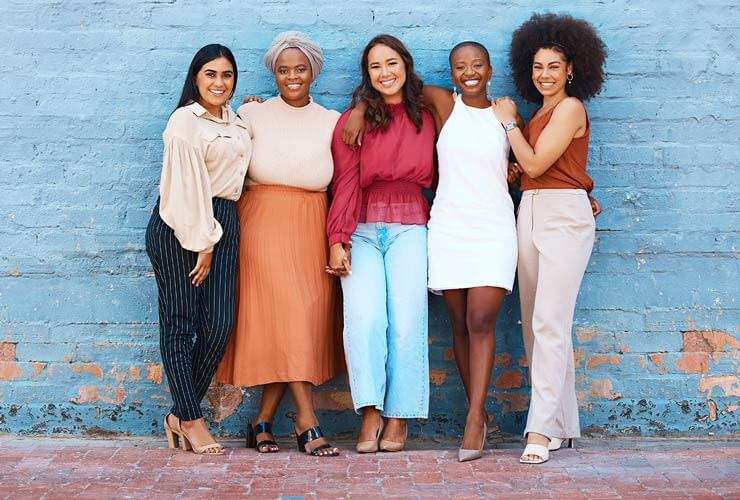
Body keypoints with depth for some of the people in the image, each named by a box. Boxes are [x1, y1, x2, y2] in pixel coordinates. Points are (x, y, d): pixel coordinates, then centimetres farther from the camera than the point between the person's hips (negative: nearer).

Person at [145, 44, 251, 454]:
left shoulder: (233, 120, 19)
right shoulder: (185, 120, -6)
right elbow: (189, 184, -11)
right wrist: (201, 245, -12)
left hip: (222, 222, 7)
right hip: (179, 226, -7)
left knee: (219, 325, -1)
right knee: (180, 323, -2)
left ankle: (180, 415, 10)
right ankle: (190, 420, 3)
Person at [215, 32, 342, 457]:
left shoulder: (332, 121, 9)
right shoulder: (254, 114, 5)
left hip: (312, 230, 3)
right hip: (264, 225, -3)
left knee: (308, 318, -1)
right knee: (289, 314, -11)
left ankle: (263, 421, 9)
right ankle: (307, 422, -8)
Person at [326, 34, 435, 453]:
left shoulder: (425, 119, 14)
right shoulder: (353, 120, 6)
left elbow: (432, 178, 16)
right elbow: (345, 183, 0)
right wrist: (337, 240, -8)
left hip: (410, 228, 1)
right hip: (362, 230, -1)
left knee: (406, 322, -9)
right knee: (364, 317, -18)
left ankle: (399, 418, 1)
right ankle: (371, 414, -12)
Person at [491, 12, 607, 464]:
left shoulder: (571, 108, -5)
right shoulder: (539, 114, 19)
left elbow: (535, 163, -11)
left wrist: (509, 122, 0)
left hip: (562, 216, -9)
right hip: (530, 215, 9)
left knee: (549, 323, -13)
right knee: (536, 323, 8)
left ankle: (543, 428, -12)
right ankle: (564, 425, 15)